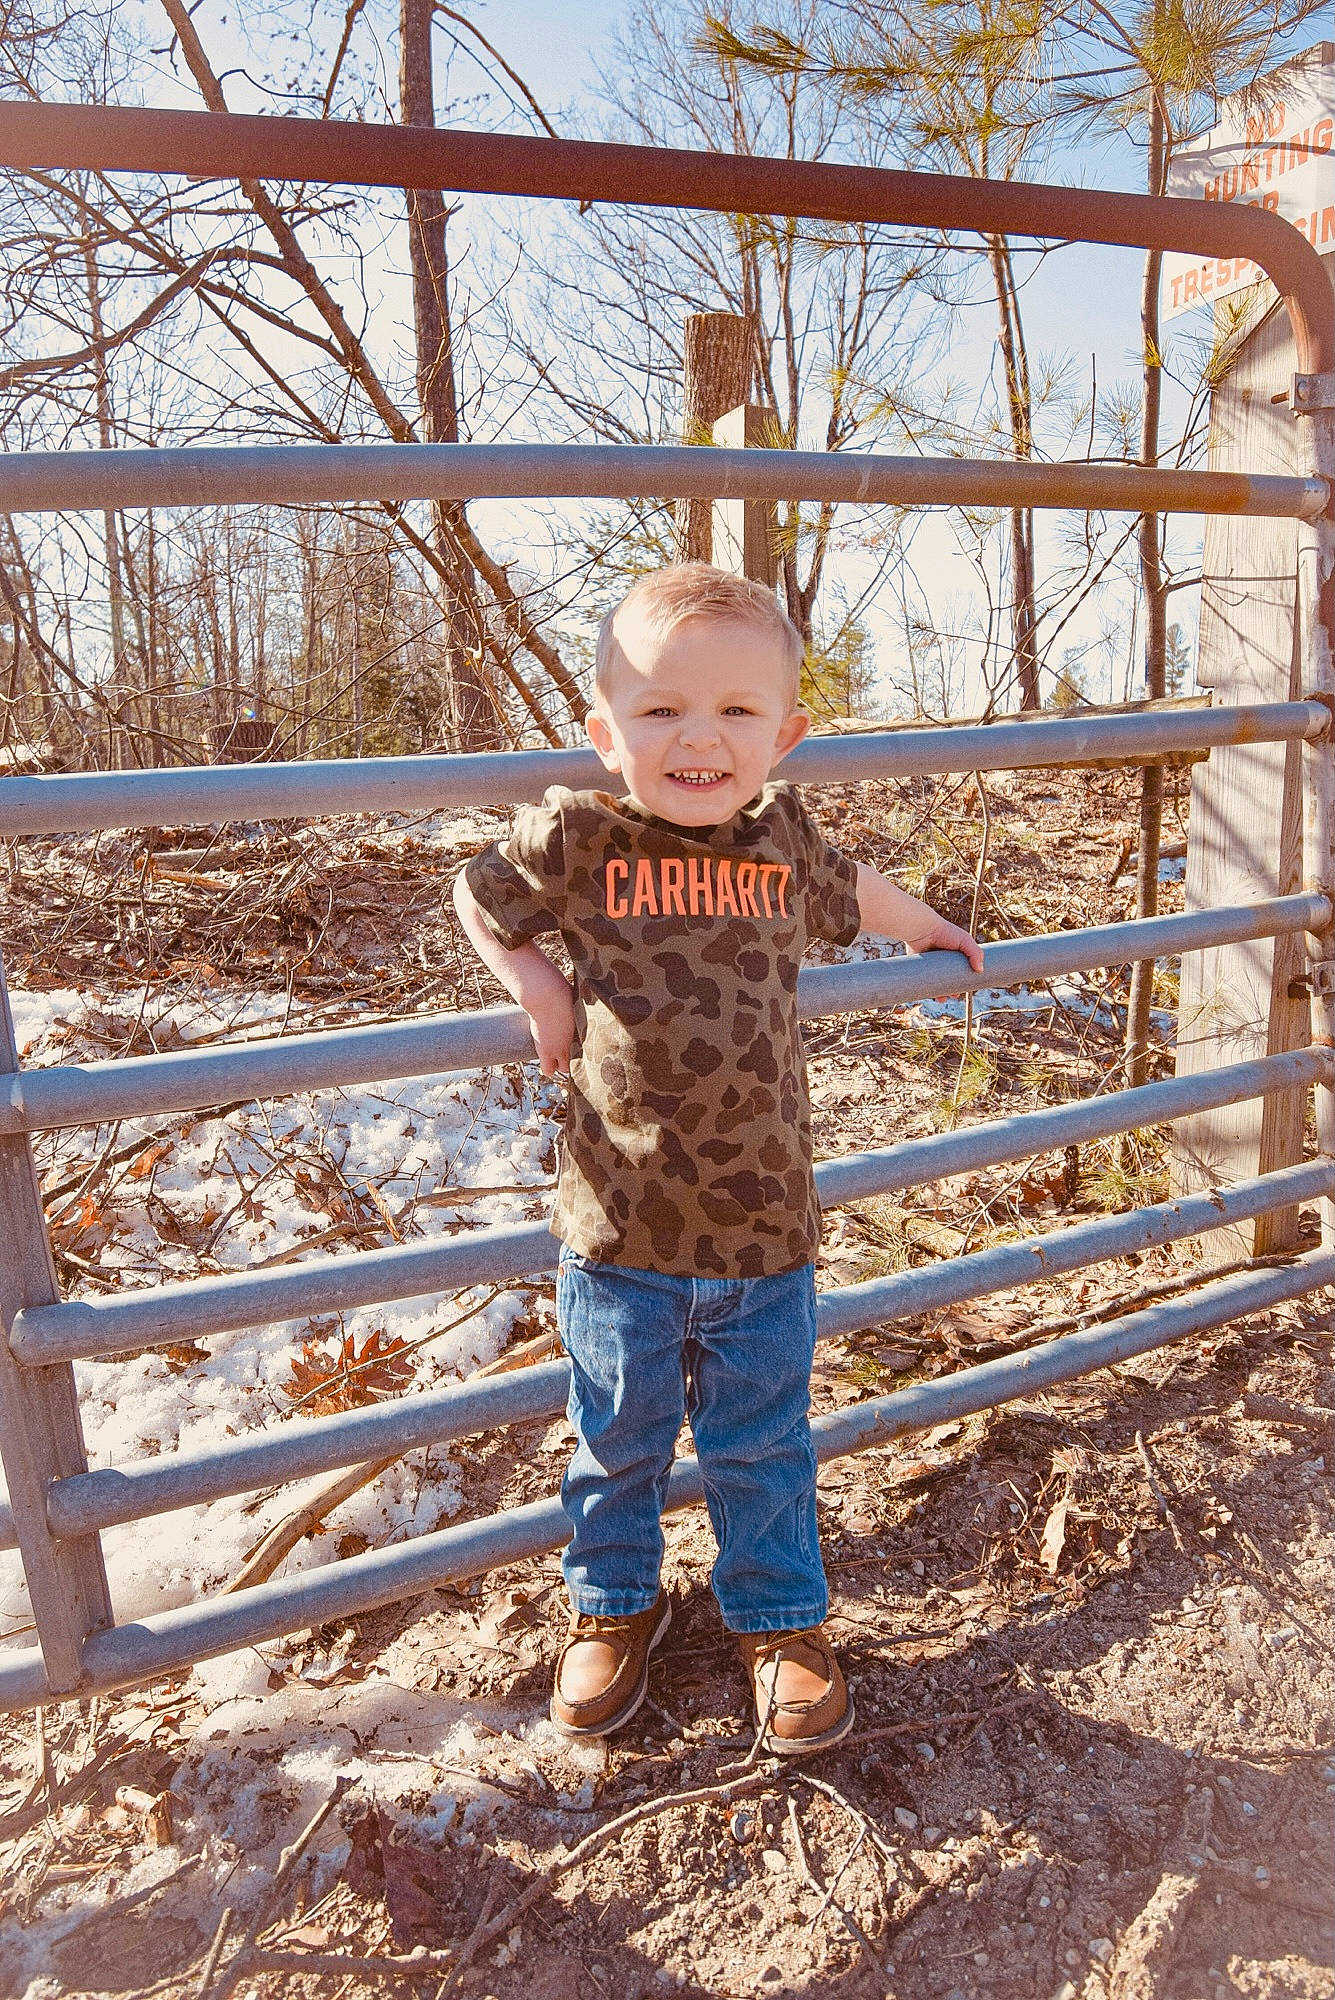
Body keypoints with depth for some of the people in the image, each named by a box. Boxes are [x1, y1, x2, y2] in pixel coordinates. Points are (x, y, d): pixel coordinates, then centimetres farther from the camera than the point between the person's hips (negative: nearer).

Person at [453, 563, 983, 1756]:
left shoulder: (782, 835, -2)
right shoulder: (575, 838, -9)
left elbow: (847, 892, 22)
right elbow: (479, 898, 10)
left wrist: (926, 930, 37)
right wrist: (532, 978, -6)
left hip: (764, 1229, 1)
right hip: (620, 1230, -1)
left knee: (761, 1449, 17)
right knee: (618, 1443, 18)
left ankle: (780, 1621, 41)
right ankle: (615, 1606, 44)